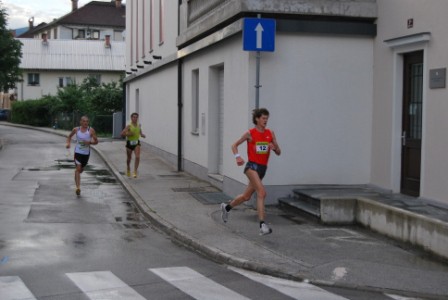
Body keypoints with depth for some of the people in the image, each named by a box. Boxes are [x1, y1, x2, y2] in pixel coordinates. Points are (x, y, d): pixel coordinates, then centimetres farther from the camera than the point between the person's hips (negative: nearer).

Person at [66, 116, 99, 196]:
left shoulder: (91, 130, -7)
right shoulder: (76, 129, -3)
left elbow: (96, 141, -5)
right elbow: (69, 136, 15)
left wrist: (89, 142, -24)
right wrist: (68, 143, -3)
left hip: (86, 153, 1)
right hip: (78, 152, -1)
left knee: (81, 169, 18)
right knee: (78, 169, -14)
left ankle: (76, 177, 52)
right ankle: (78, 187, -20)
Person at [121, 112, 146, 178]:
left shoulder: (139, 125, 3)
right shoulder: (129, 126, -12)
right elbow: (122, 134, -17)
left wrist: (142, 135, 3)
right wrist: (129, 134, -25)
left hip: (136, 143, 2)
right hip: (129, 143, -2)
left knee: (137, 157, -18)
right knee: (129, 158, 13)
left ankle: (135, 171, -11)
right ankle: (128, 169, 43)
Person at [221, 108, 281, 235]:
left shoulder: (270, 133, 6)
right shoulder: (250, 133, -5)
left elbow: (279, 152, 9)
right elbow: (234, 145, 5)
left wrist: (274, 147, -14)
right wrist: (237, 156, -14)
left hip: (263, 168, 6)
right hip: (252, 166, -6)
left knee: (246, 196, 17)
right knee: (262, 192, -24)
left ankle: (226, 207, 43)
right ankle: (262, 225, -26)